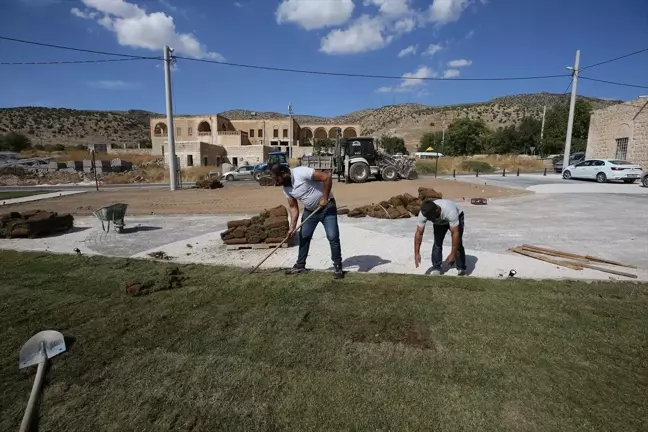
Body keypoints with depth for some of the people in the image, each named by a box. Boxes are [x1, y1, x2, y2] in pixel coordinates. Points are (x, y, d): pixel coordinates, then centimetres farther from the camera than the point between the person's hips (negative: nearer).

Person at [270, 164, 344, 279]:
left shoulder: (301, 172, -28)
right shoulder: (286, 188, -4)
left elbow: (327, 176, -29)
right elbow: (293, 207, 2)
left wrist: (325, 198, -25)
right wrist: (292, 227, -7)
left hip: (326, 207, -7)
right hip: (309, 210, 7)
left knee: (333, 237, -10)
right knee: (304, 237, 9)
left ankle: (337, 266, 4)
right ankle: (300, 265, 22)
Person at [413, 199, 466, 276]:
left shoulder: (450, 211, -46)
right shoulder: (423, 213, -34)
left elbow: (455, 233, -42)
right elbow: (419, 233, -27)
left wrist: (453, 254, -40)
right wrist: (417, 253, -29)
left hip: (457, 216, -3)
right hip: (439, 222, 3)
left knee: (458, 243, -13)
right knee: (437, 242, -10)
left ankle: (461, 269, 4)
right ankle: (436, 268, 2)